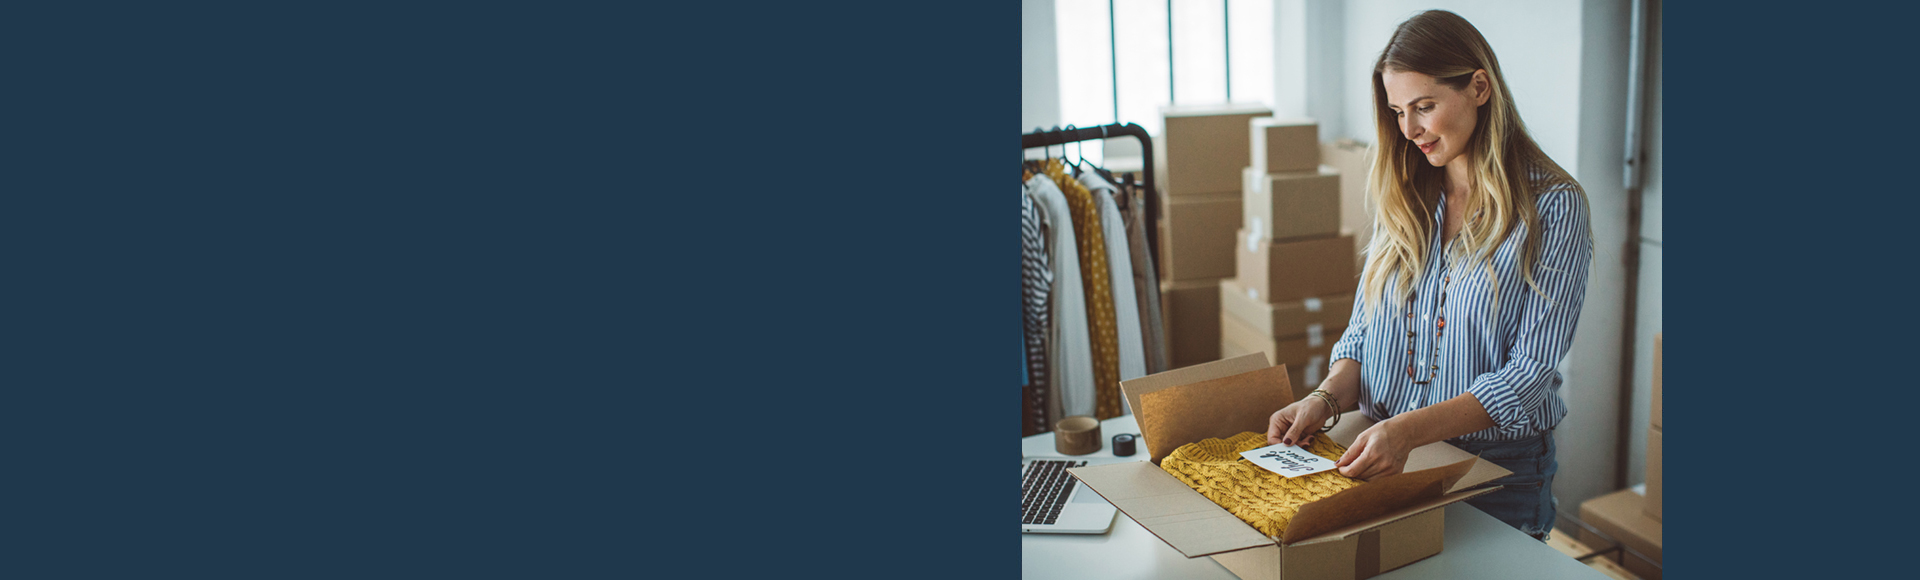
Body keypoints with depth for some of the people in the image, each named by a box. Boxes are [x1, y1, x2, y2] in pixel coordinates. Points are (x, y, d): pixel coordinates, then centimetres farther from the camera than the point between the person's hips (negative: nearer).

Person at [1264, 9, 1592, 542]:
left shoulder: (1554, 207, -11)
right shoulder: (1403, 199, 5)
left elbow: (1530, 372, -17)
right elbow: (1363, 334, 6)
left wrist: (1409, 429, -29)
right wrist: (1326, 399, -15)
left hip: (1499, 473, -3)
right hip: (1384, 460, 4)